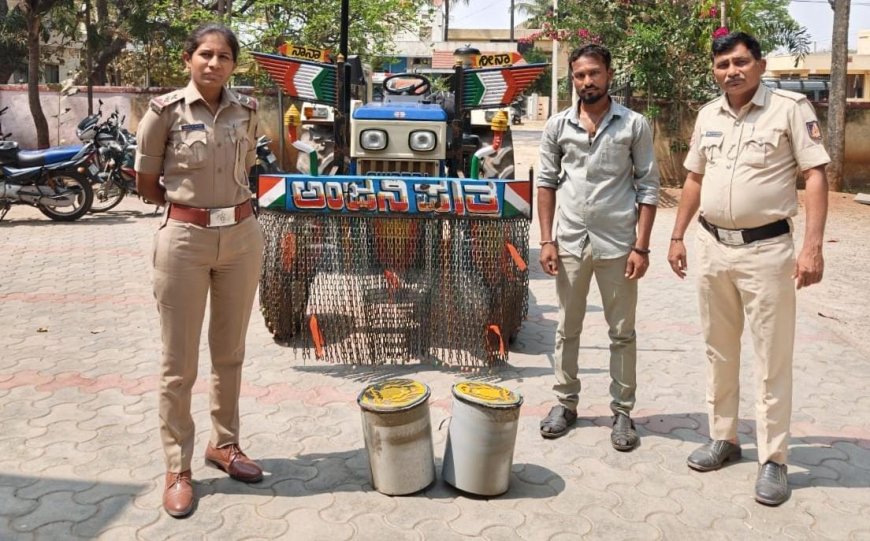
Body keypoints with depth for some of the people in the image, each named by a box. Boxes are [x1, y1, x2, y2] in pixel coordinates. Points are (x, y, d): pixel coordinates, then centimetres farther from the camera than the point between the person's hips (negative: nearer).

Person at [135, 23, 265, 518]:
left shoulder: (247, 111, 4)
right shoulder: (165, 111, -7)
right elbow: (147, 186, 3)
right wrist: (190, 203, 11)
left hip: (242, 236, 4)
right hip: (184, 240, -3)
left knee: (230, 353, 15)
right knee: (179, 363, 3)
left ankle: (224, 444, 33)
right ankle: (178, 468, 17)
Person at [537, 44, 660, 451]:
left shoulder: (634, 125, -3)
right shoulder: (557, 125, 3)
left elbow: (648, 188, -2)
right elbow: (546, 184, 5)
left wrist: (641, 246, -8)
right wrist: (547, 240, -2)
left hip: (618, 245, -2)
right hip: (570, 243, 2)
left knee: (622, 333, 8)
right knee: (567, 329, 13)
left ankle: (622, 411, 20)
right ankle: (565, 402, 27)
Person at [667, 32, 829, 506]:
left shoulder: (790, 107, -8)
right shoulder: (708, 115, 8)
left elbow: (815, 176, -11)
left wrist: (812, 246, -19)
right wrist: (677, 237, 14)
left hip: (766, 249, -5)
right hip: (712, 246, 6)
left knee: (772, 358, 1)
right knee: (719, 351, 14)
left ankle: (772, 459, 11)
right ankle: (723, 437, 29)